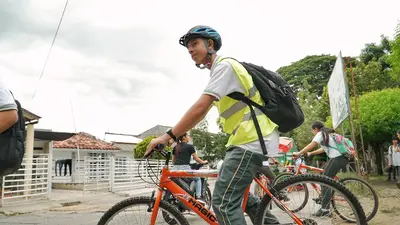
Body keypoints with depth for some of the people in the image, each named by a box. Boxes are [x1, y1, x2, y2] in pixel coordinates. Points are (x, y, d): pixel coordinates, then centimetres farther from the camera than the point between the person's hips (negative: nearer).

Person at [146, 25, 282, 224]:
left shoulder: (224, 66, -13)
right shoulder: (218, 71, 21)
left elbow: (200, 108, -22)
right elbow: (202, 111, 20)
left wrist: (168, 136, -19)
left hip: (252, 140, -11)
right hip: (253, 138, 11)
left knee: (223, 202, -11)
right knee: (236, 193, 22)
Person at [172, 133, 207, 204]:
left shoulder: (175, 147, 17)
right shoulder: (189, 146, 1)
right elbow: (196, 159, 5)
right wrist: (203, 162, 22)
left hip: (175, 169, 4)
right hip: (185, 168, -4)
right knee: (198, 179, 18)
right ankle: (199, 197, 3)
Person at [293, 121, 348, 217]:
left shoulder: (320, 134, 0)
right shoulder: (329, 134, 27)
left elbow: (311, 145, -12)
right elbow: (324, 149, 28)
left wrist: (299, 153, -8)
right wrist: (310, 153, 26)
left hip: (337, 158, -9)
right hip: (344, 158, 10)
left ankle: (325, 210, -6)